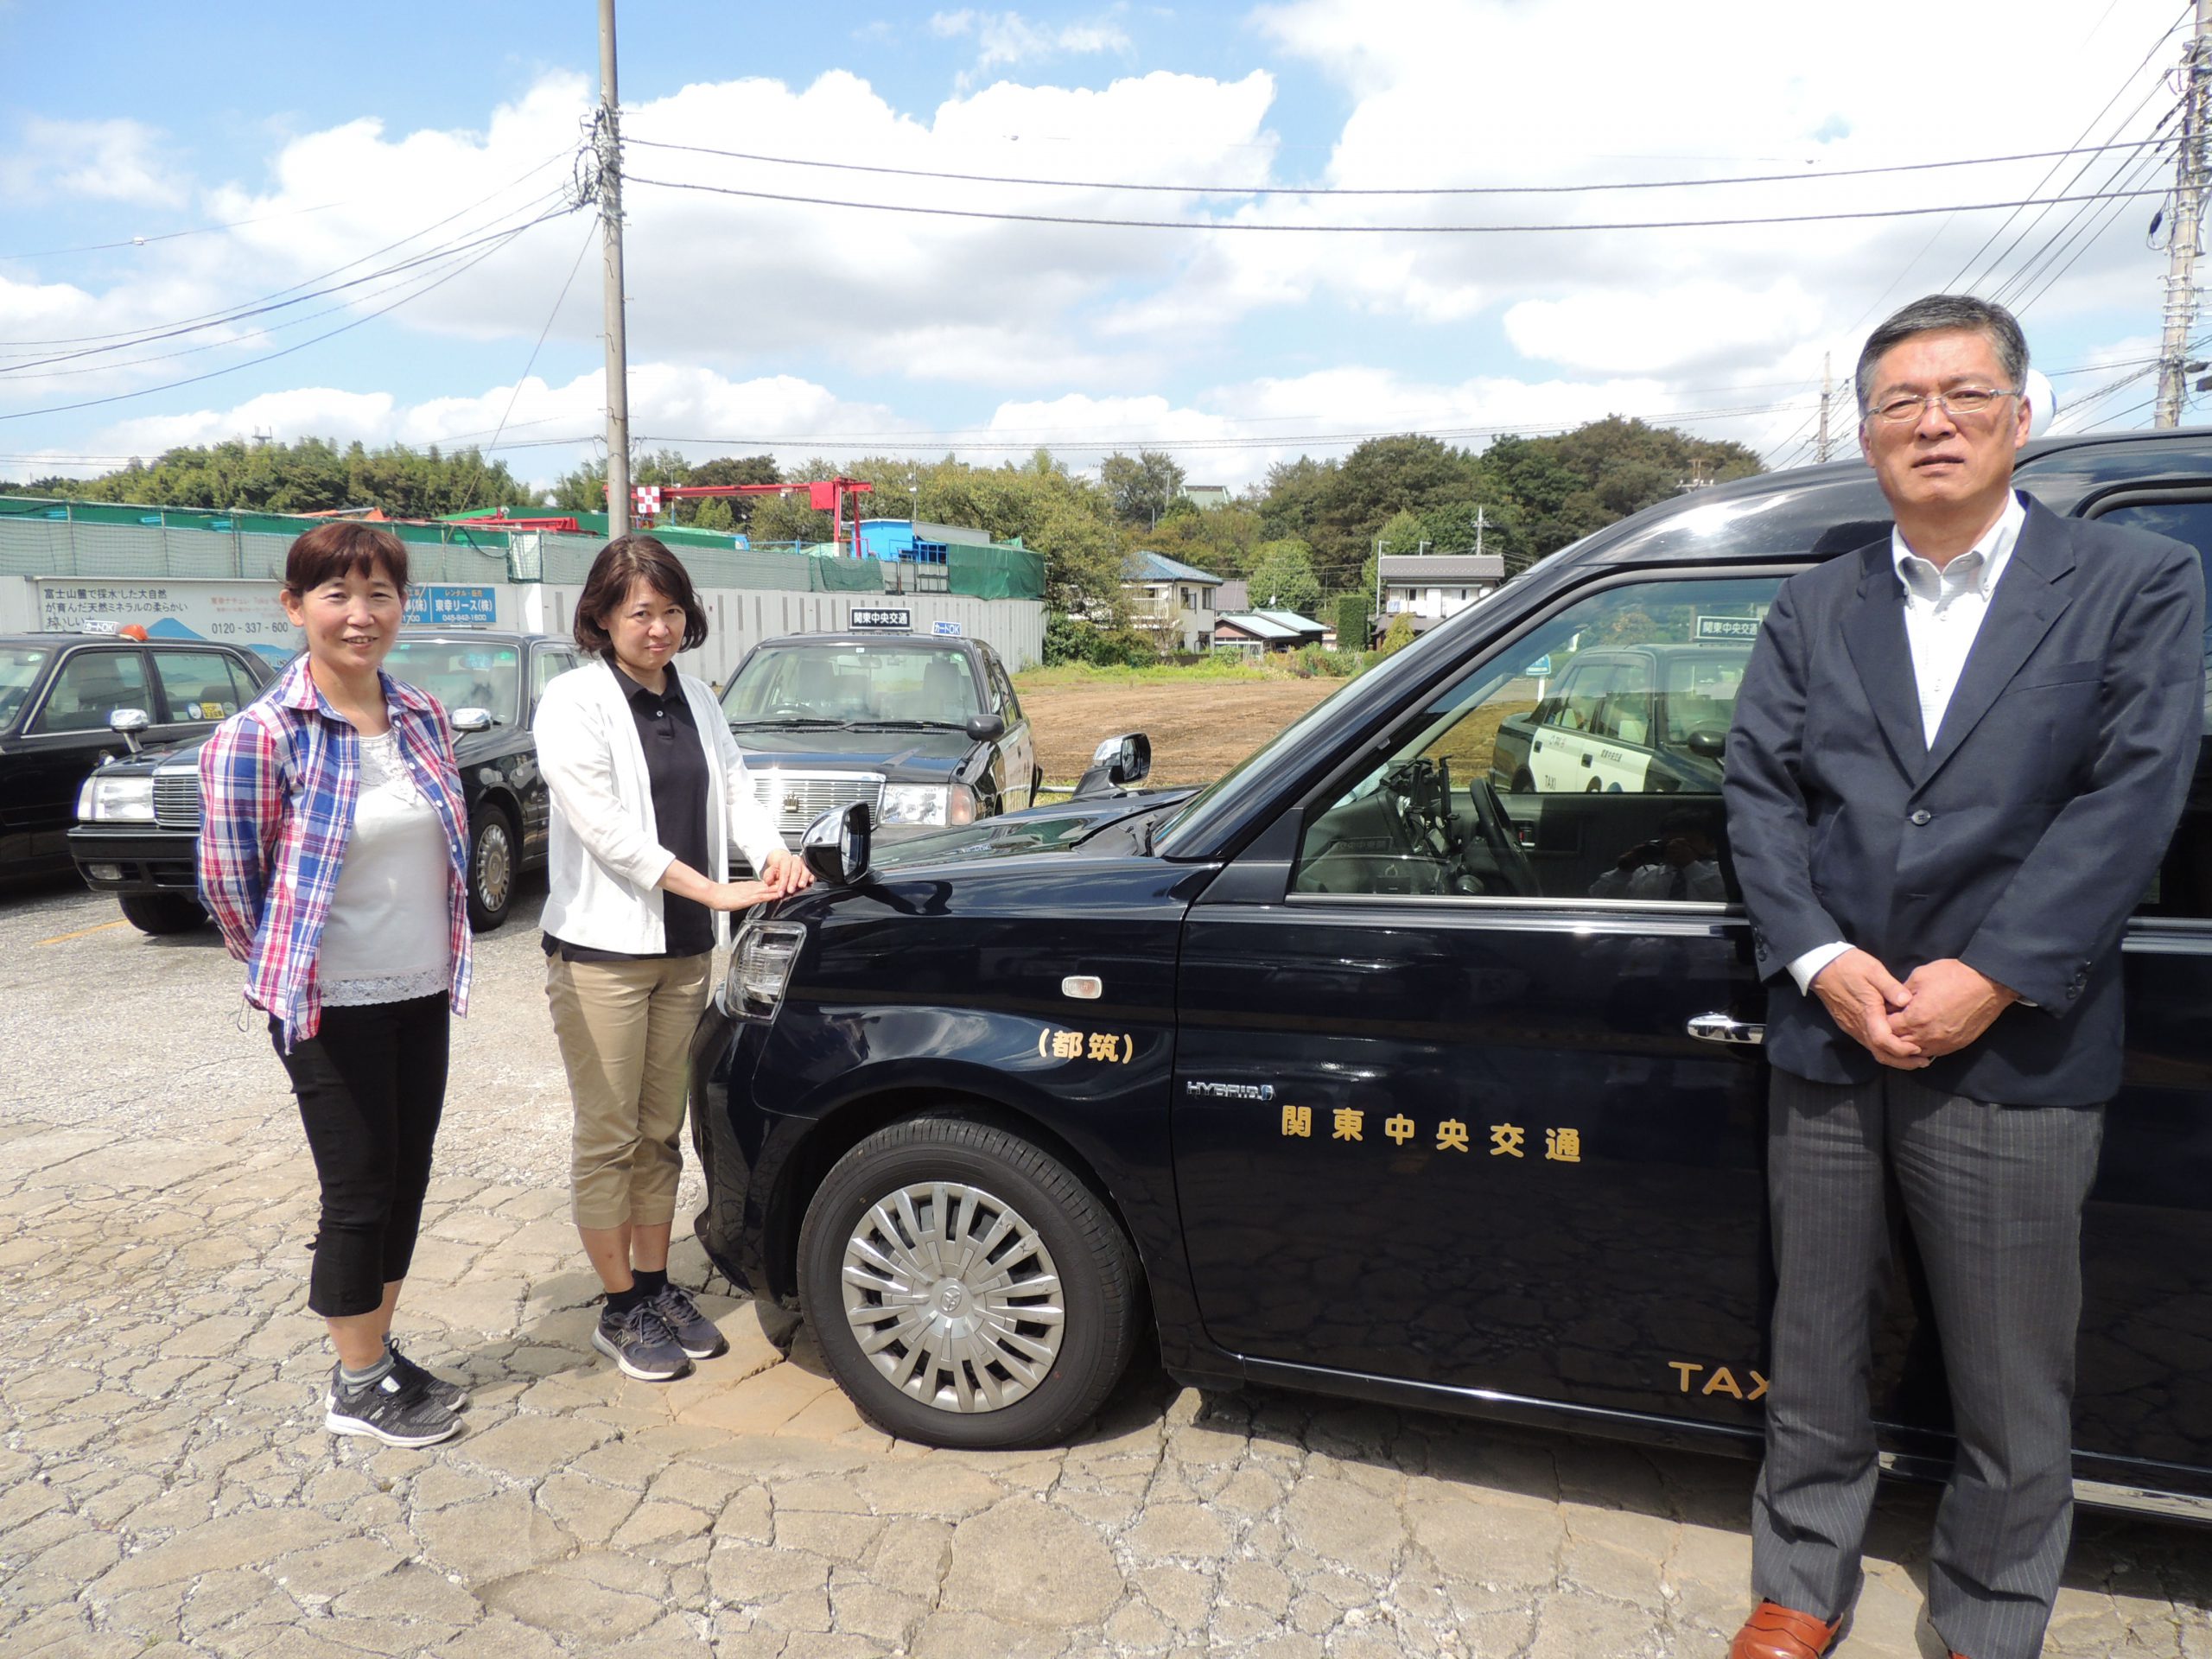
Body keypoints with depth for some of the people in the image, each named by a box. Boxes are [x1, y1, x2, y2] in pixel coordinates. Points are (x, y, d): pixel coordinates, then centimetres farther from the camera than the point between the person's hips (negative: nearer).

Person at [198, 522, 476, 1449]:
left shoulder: (423, 719, 4)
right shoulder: (260, 736, -15)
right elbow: (226, 882, -7)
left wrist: (440, 958, 13)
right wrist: (285, 972, 3)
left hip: (422, 992, 6)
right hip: (333, 1007, -6)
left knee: (405, 1181, 14)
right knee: (360, 1192, 4)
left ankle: (380, 1354, 33)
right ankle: (357, 1388, 22)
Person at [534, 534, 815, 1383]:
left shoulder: (694, 699, 11)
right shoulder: (574, 702, -9)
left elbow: (734, 787, 9)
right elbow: (605, 826, -17)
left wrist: (773, 851, -13)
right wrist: (713, 890, -22)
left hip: (684, 948, 6)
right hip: (601, 950, -6)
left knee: (660, 1131, 15)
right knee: (608, 1137, 4)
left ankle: (656, 1287, 27)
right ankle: (621, 1311, 16)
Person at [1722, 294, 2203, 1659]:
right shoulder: (1813, 612, 10)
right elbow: (1760, 791, 2)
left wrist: (1993, 979, -16)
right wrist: (1821, 959, -12)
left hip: (2014, 1054, -2)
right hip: (1827, 1043, 3)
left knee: (2014, 1390, 11)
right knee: (1817, 1353, 16)